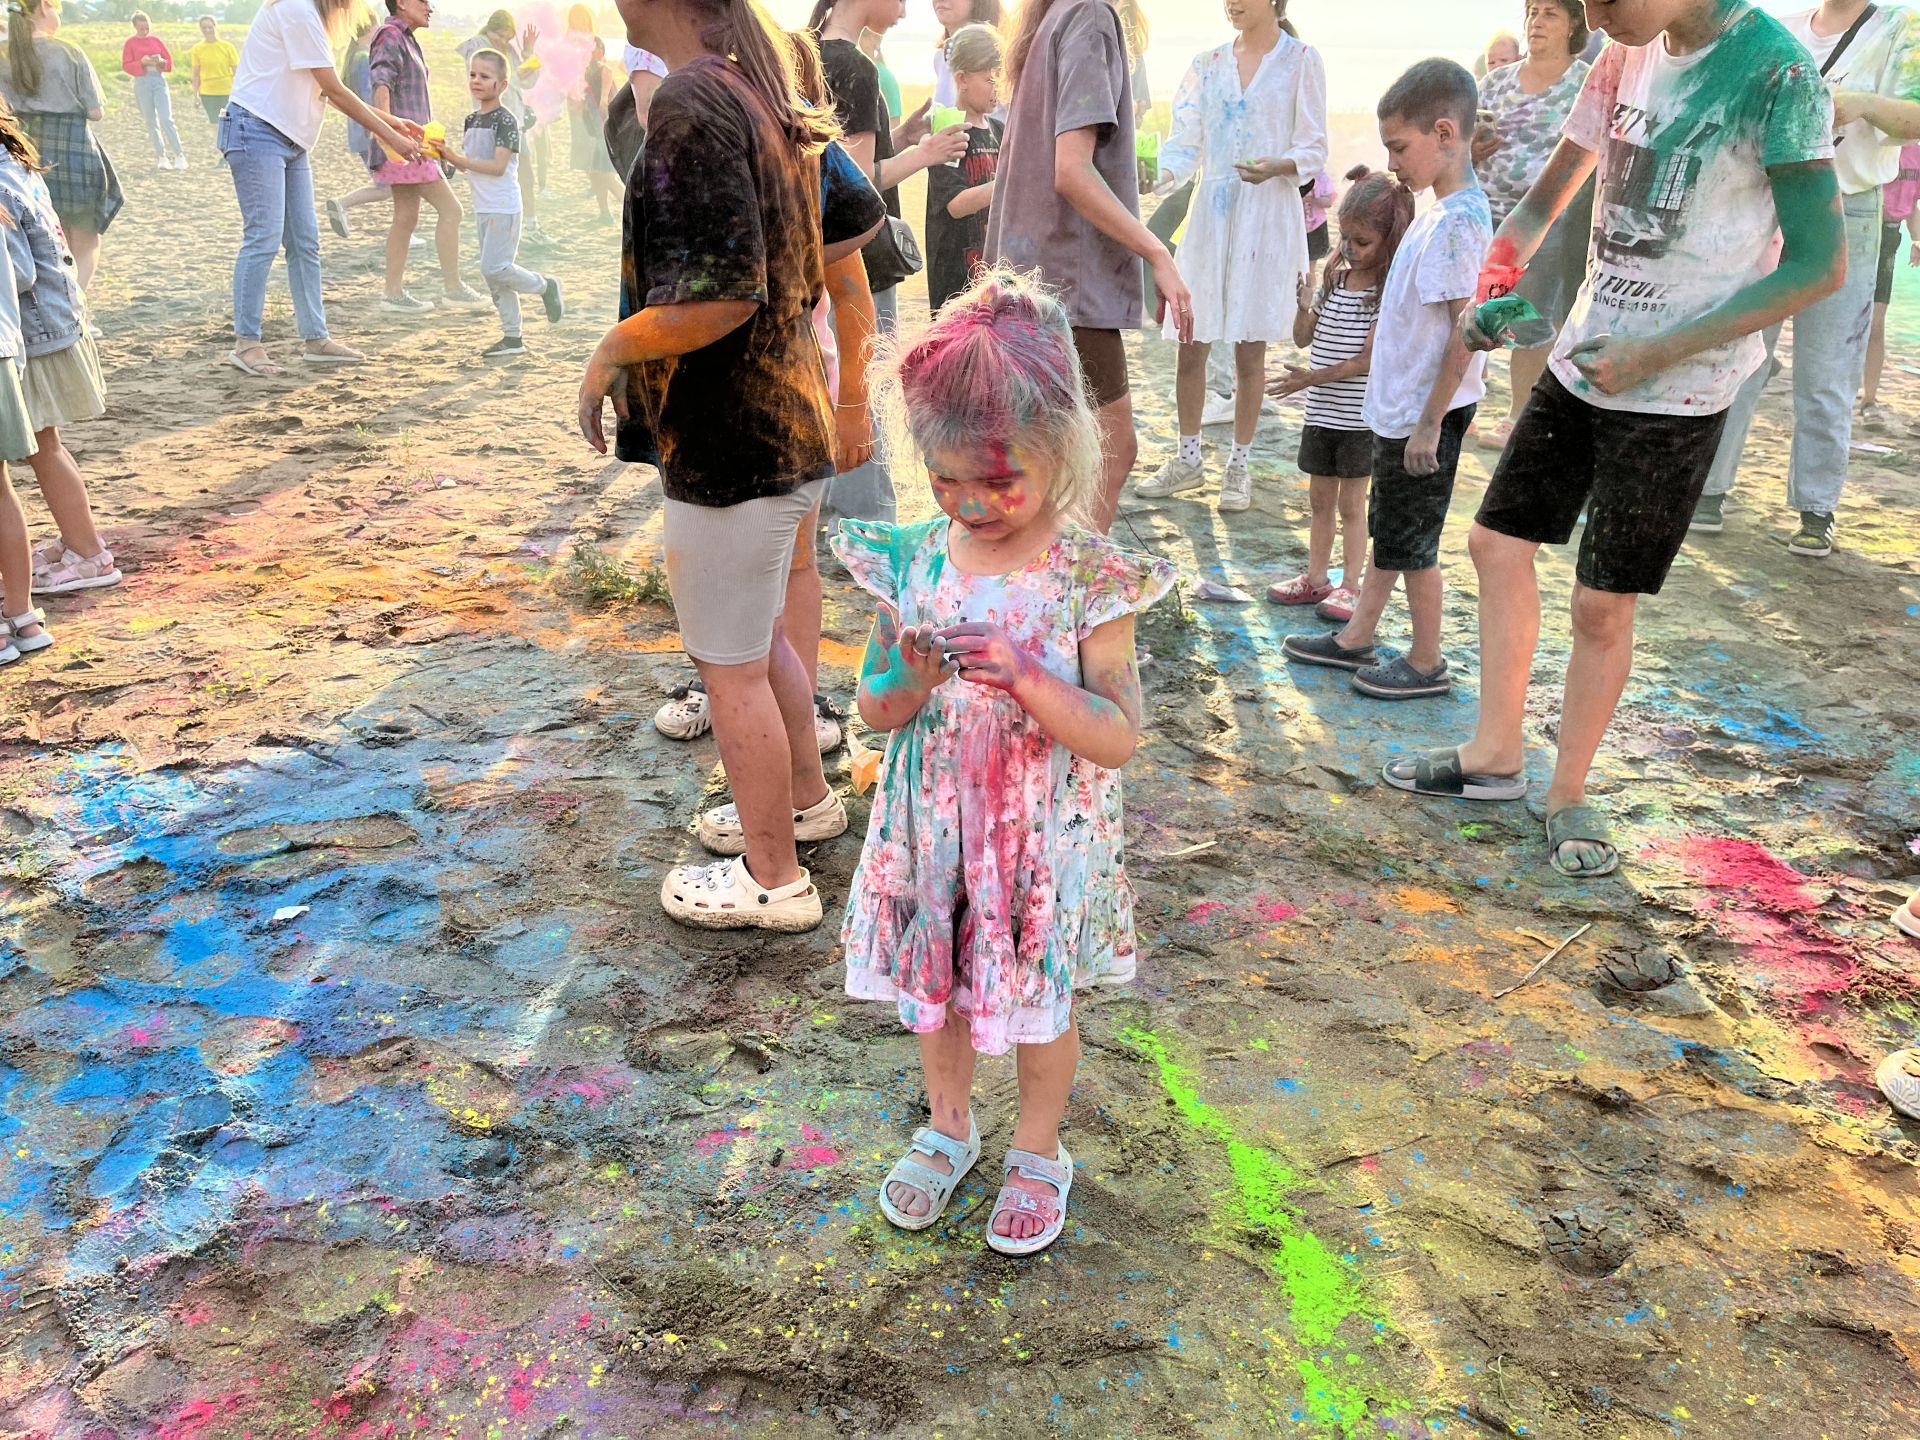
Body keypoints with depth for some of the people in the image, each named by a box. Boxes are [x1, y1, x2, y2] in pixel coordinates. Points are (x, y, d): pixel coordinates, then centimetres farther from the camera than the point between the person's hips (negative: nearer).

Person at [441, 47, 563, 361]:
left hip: (503, 206, -8)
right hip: (482, 206, 8)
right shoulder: (471, 120, 13)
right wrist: (448, 155, -5)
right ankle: (512, 338, 14)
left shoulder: (505, 120, -12)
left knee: (494, 267, -14)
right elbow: (465, 164, 15)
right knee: (494, 273, 8)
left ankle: (545, 286, 10)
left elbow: (498, 166, -20)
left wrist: (461, 159, -22)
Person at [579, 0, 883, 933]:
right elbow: (859, 216, 21)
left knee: (731, 663, 4)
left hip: (726, 442, -9)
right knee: (756, 633, 25)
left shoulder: (691, 101, -20)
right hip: (789, 414, 9)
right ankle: (804, 796, 42)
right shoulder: (769, 90, 9)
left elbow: (718, 295, -28)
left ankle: (772, 877, 19)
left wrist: (609, 353, -14)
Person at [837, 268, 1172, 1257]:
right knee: (932, 987, 21)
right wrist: (910, 679, -23)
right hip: (930, 831, 3)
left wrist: (1025, 675, -33)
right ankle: (949, 1126, 48)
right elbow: (873, 712, 0)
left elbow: (1119, 738, -19)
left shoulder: (1091, 581, -17)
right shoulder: (908, 562, -8)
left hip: (1041, 842, -3)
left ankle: (1038, 1149, 42)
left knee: (1038, 1002, 16)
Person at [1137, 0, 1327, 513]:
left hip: (1267, 220, -3)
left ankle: (1240, 463, 16)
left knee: (1250, 350, 2)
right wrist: (1160, 175, -16)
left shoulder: (1301, 60, 0)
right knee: (1191, 346, 4)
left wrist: (1279, 167, -24)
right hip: (1210, 215, 3)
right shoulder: (1209, 64, 11)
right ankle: (1187, 460, 18)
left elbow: (1314, 148, -3)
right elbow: (1186, 139, 4)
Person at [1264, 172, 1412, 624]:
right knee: (1320, 499, 14)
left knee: (1351, 504, 3)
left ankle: (1350, 586, 13)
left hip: (1359, 417, -6)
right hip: (1321, 412, 6)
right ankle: (1315, 578, 24)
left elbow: (1367, 359, -18)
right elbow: (1304, 337, 9)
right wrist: (1305, 305, -10)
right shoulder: (1335, 278, 5)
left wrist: (1315, 377, -23)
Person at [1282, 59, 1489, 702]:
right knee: (1388, 532, 18)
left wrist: (1429, 422, -22)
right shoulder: (1440, 211, 9)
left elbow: (1467, 330, -23)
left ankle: (1426, 665, 16)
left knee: (1411, 543, 2)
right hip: (1401, 408, 9)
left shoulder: (1458, 222, -20)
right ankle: (1355, 639, 31)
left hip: (1423, 416, -9)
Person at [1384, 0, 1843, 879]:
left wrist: (1657, 354, -21)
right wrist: (1495, 281, -4)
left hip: (1675, 397, -7)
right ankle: (1495, 757, 27)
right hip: (1580, 364, 7)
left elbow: (1818, 263, -16)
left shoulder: (1775, 75, -17)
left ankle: (1568, 796, 21)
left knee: (1602, 607, 0)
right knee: (1498, 543, 11)